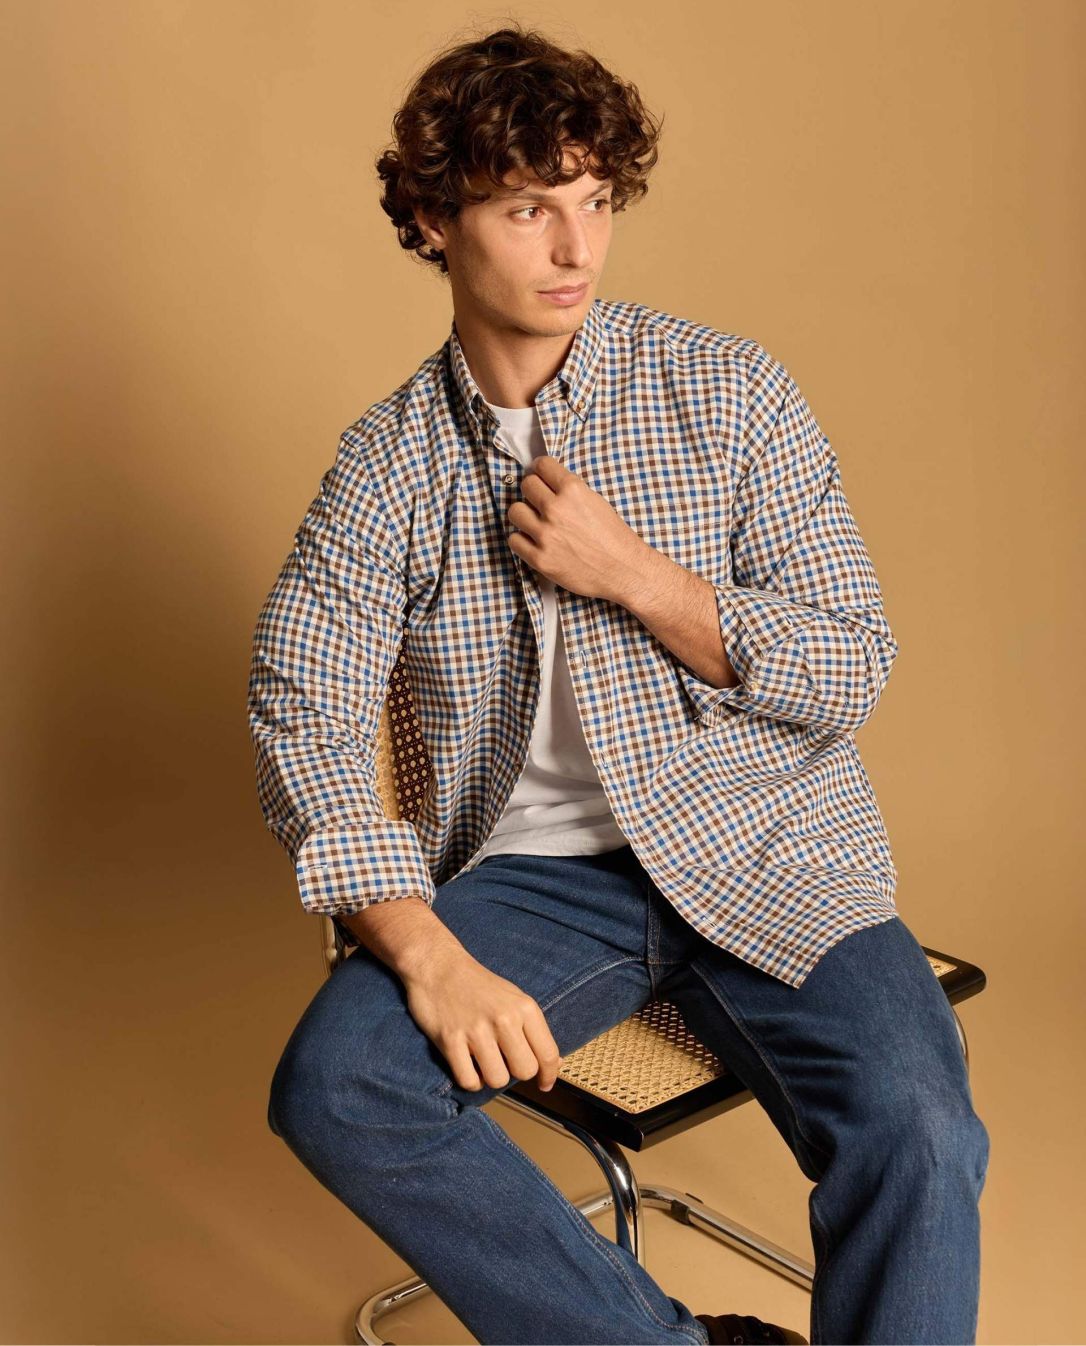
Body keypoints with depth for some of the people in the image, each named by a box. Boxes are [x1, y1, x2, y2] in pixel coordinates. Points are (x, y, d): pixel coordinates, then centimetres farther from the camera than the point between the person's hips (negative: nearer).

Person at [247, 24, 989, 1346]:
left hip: (763, 854, -1)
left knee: (913, 1137, -27)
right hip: (534, 872, 2)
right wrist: (425, 952, -20)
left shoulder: (731, 391, 0)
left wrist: (631, 574, -14)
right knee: (332, 1089, -23)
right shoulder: (388, 458, 3)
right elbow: (304, 711, -5)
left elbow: (853, 668, -1)